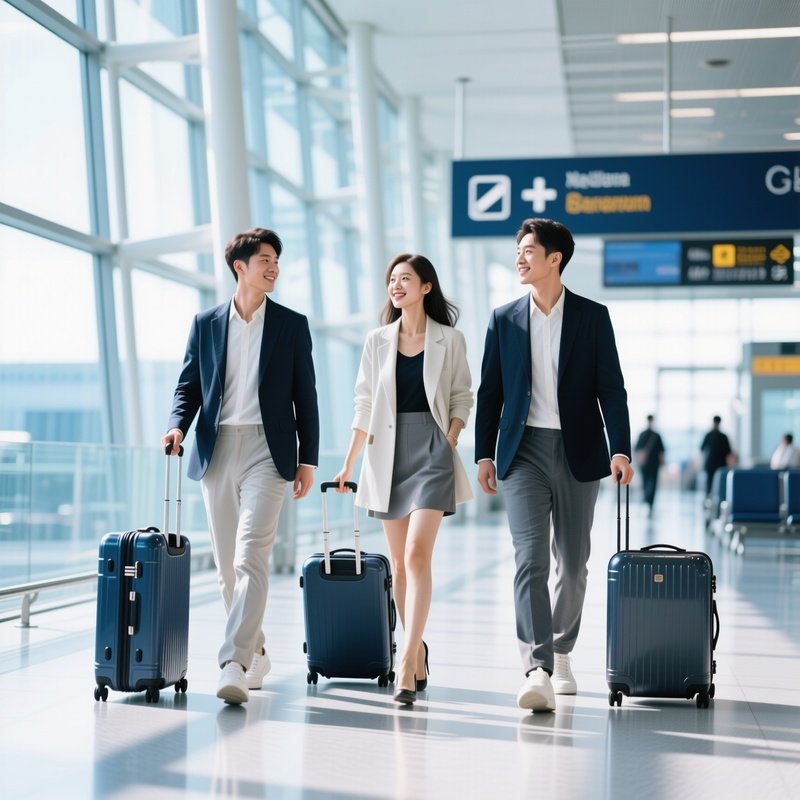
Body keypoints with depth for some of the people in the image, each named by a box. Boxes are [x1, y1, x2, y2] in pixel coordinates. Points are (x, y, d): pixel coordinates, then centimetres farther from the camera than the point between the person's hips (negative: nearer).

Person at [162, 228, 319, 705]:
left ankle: (235, 665, -22)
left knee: (251, 557, -17)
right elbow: (189, 386, 12)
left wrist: (308, 460, 2)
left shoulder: (292, 325, 7)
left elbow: (305, 396, 7)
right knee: (227, 565, 7)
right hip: (217, 450, 3)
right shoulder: (206, 324, 10)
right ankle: (255, 654, 21)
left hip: (266, 450, -3)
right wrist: (178, 426, -8)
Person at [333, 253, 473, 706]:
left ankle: (407, 665, -19)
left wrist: (449, 444, -8)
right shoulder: (378, 341, 9)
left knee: (417, 554, -16)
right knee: (400, 562, 6)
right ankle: (418, 655, 17)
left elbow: (463, 398, 6)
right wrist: (349, 464, 9)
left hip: (432, 450, -3)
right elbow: (365, 404, 11)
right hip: (388, 452, 4)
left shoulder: (450, 340, 2)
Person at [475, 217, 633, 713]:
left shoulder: (593, 317, 2)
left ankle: (562, 655, 28)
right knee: (531, 560, -13)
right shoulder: (505, 319, 7)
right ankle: (538, 671, -20)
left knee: (572, 562, 10)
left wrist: (621, 450, -11)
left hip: (578, 452, 0)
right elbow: (490, 390, 9)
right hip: (524, 451, 0)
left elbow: (611, 388, -1)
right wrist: (484, 454, 3)